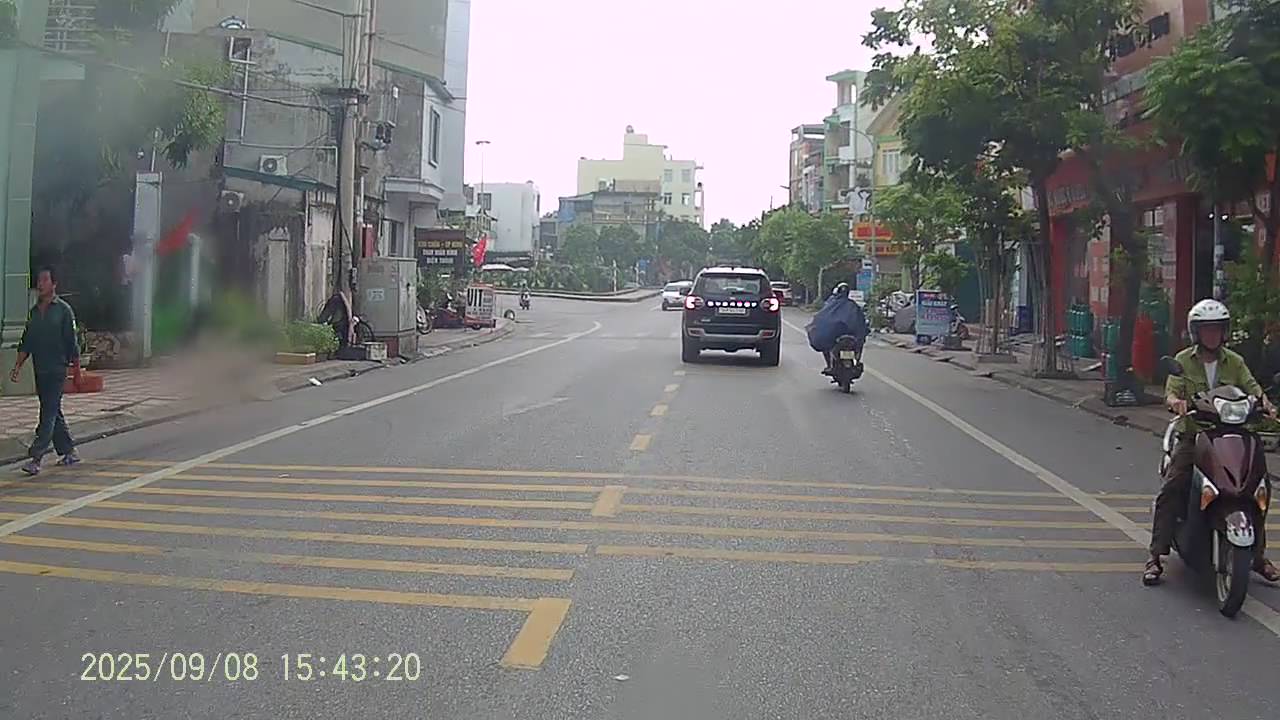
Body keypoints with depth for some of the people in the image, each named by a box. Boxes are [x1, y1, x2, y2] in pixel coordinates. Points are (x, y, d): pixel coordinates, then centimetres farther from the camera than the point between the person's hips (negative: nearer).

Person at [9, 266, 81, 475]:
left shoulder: (63, 309, -5)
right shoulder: (34, 311, 12)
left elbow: (72, 344, -4)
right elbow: (26, 342, 15)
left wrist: (76, 370, -5)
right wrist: (18, 365, 5)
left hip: (56, 370, -7)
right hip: (39, 370, 7)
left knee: (48, 413, -9)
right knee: (53, 413, 12)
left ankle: (36, 457, -12)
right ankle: (69, 452, 22)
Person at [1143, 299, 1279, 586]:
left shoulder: (1234, 362, 10)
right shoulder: (1183, 360, 4)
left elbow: (1251, 386, -1)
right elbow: (1171, 391, -7)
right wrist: (1176, 402, -31)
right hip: (1193, 435, -2)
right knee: (1170, 491, -17)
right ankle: (1156, 556, -13)